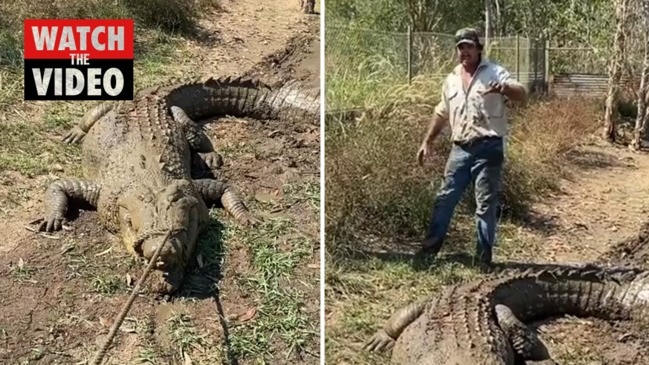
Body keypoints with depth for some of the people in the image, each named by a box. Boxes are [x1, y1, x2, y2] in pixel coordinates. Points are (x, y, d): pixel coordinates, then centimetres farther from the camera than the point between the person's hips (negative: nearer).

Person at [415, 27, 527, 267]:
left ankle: (484, 255, 10)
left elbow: (522, 95, -17)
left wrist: (504, 88, -38)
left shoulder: (495, 72, -4)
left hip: (488, 148, -5)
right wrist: (427, 142, 19)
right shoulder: (451, 80, 13)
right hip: (460, 149, 5)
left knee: (486, 204, 1)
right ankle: (431, 245, 19)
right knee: (445, 198, 8)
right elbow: (441, 114, 22)